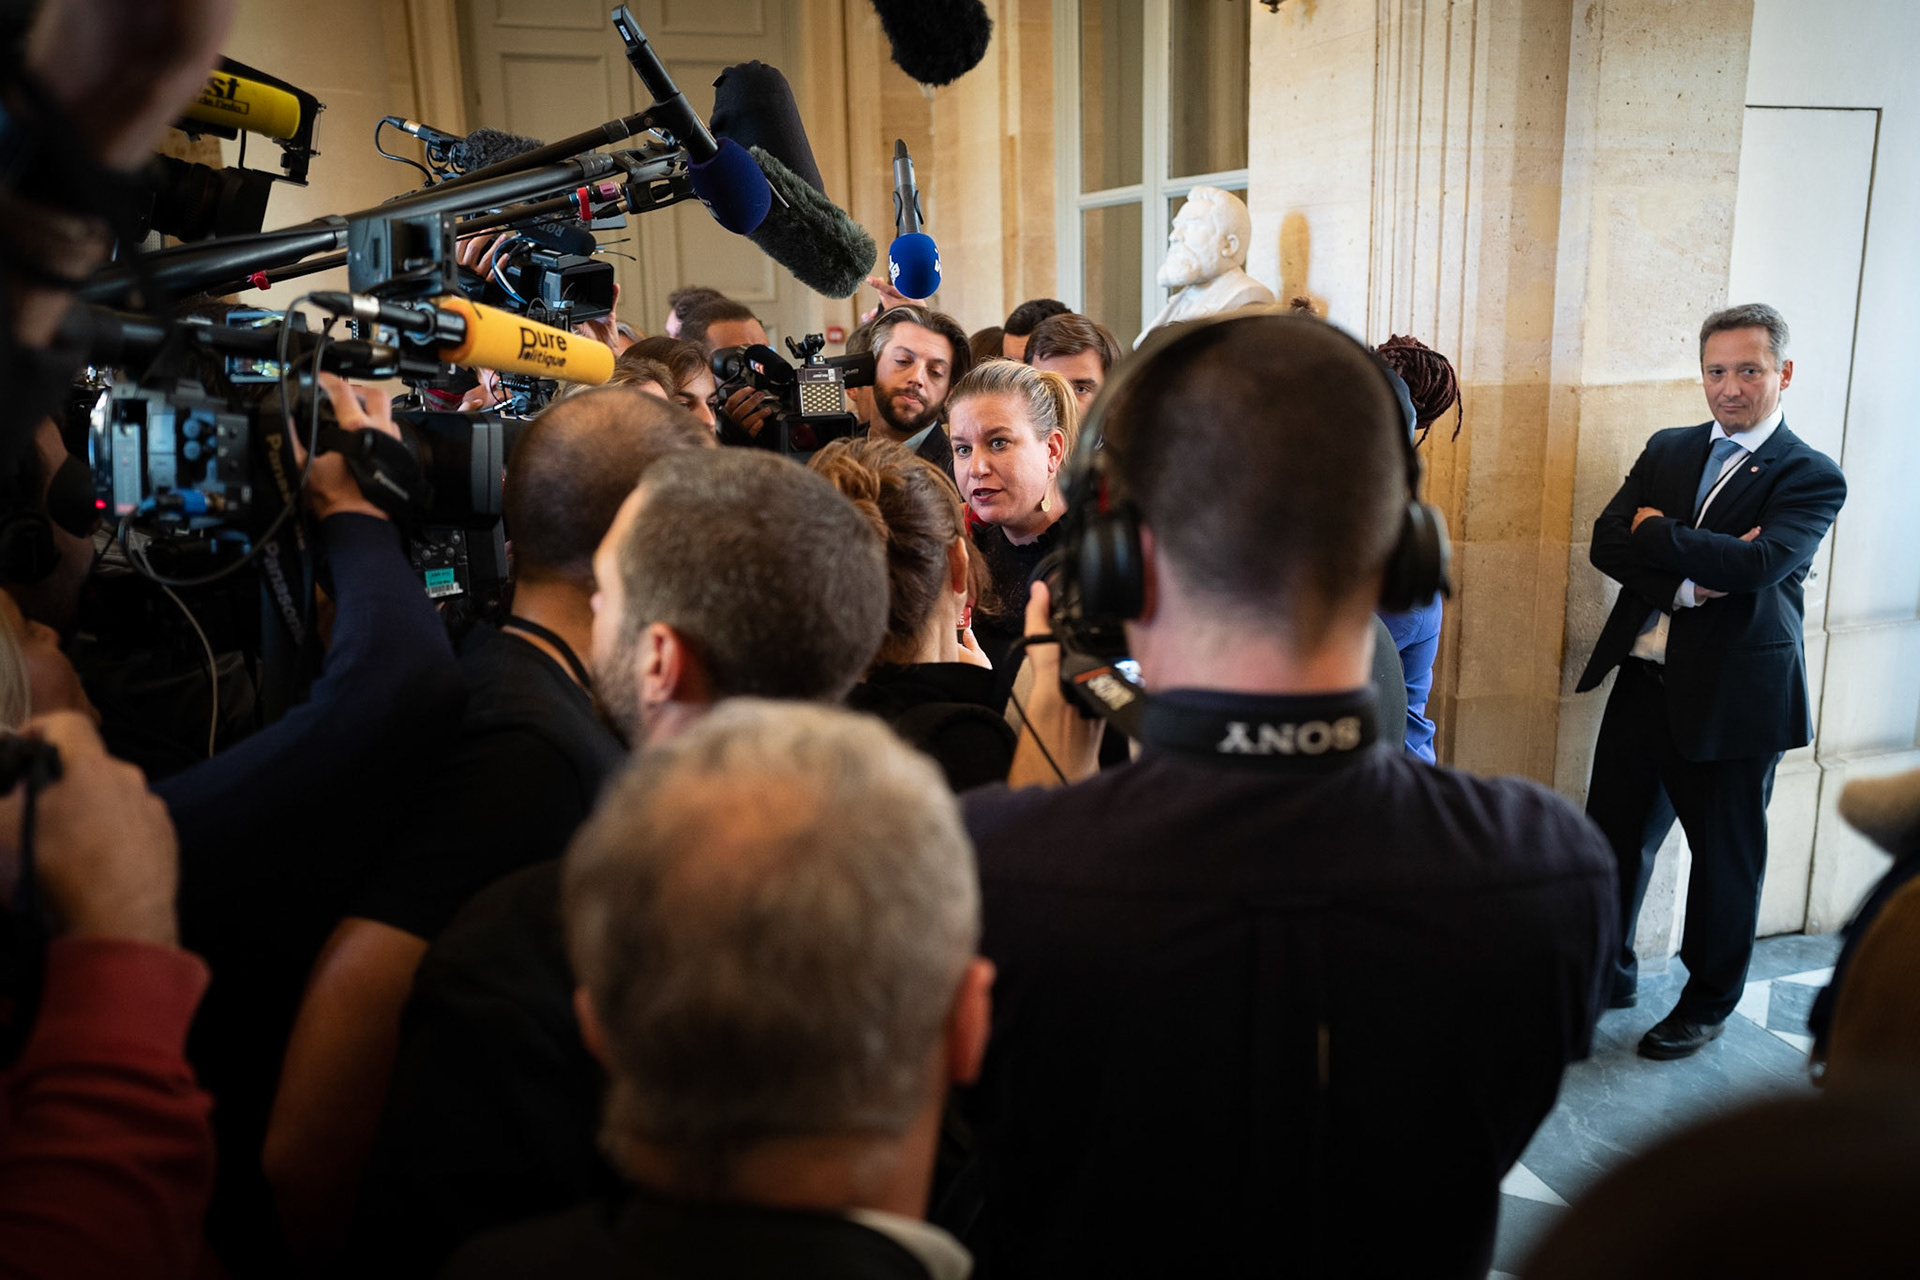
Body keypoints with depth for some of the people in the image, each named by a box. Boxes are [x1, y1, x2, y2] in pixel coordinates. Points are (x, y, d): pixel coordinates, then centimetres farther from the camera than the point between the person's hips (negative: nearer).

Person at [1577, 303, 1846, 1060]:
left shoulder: (1812, 478, -5)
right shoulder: (1667, 451, 10)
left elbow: (1763, 563, -23)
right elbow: (1606, 544, -1)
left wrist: (1657, 533, -12)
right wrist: (1689, 578, -17)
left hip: (1734, 694, -4)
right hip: (1645, 680, 4)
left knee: (1726, 855, 10)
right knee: (1613, 835, 11)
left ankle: (1708, 1003, 29)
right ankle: (1607, 974, 32)